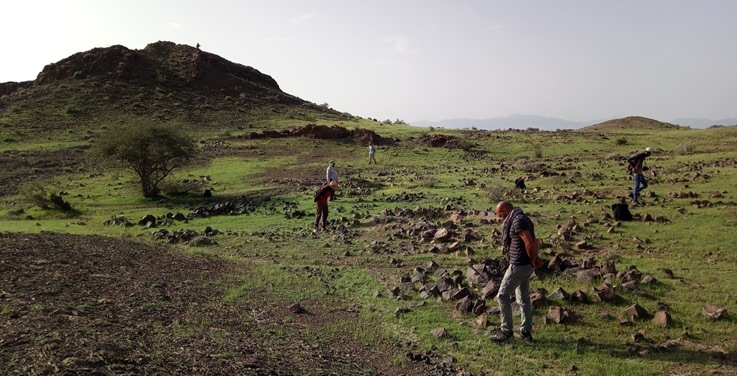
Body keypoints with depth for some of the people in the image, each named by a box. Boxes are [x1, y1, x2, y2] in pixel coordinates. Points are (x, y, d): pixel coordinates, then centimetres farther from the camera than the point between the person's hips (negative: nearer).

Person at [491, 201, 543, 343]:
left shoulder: (517, 221, -18)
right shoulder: (521, 218, 14)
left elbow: (530, 243, -25)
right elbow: (534, 242, 18)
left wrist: (532, 261, -12)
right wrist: (535, 258, 5)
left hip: (519, 265, -10)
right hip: (526, 265, 10)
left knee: (502, 295, -3)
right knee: (523, 298, 16)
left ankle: (506, 331, 5)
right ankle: (526, 331, 24)